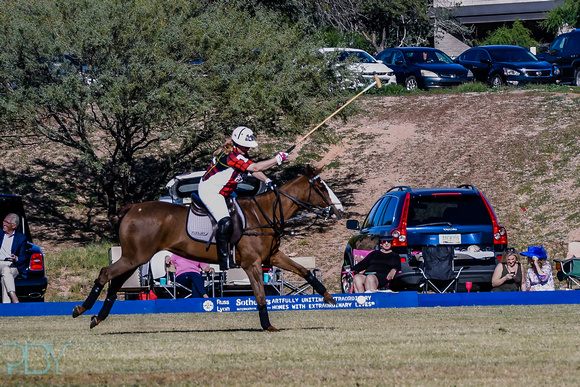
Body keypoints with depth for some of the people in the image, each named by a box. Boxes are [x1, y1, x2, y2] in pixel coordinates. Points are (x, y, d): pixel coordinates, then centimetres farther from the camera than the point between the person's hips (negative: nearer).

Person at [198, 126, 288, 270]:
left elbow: (253, 170, 13)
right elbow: (255, 168, -32)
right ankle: (224, 262, -24)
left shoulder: (241, 154, 4)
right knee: (226, 223, -24)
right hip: (209, 191, -11)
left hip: (224, 192, 11)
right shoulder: (231, 156, -28)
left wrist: (267, 181, -4)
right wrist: (277, 159, -27)